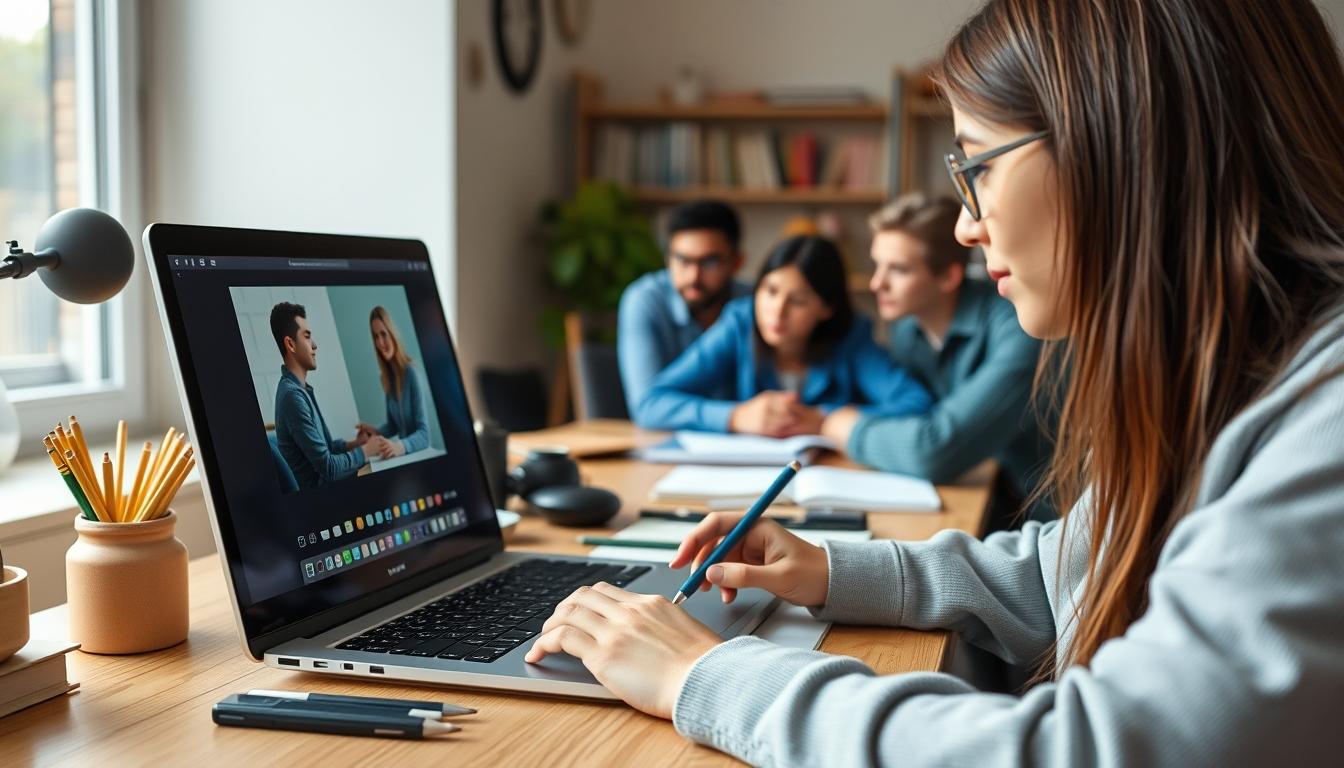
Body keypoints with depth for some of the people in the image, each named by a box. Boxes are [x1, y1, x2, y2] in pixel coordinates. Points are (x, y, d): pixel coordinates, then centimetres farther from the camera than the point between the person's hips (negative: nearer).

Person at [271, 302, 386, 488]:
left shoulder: (300, 389, 11)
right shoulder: (292, 395, -22)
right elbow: (328, 467, -21)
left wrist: (352, 444, 4)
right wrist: (365, 451, -8)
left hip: (322, 484, 9)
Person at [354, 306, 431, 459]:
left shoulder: (411, 372, -15)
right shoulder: (386, 376, 5)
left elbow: (424, 434, -18)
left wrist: (400, 446, -34)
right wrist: (375, 432, -1)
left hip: (420, 453, -5)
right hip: (403, 456, 5)